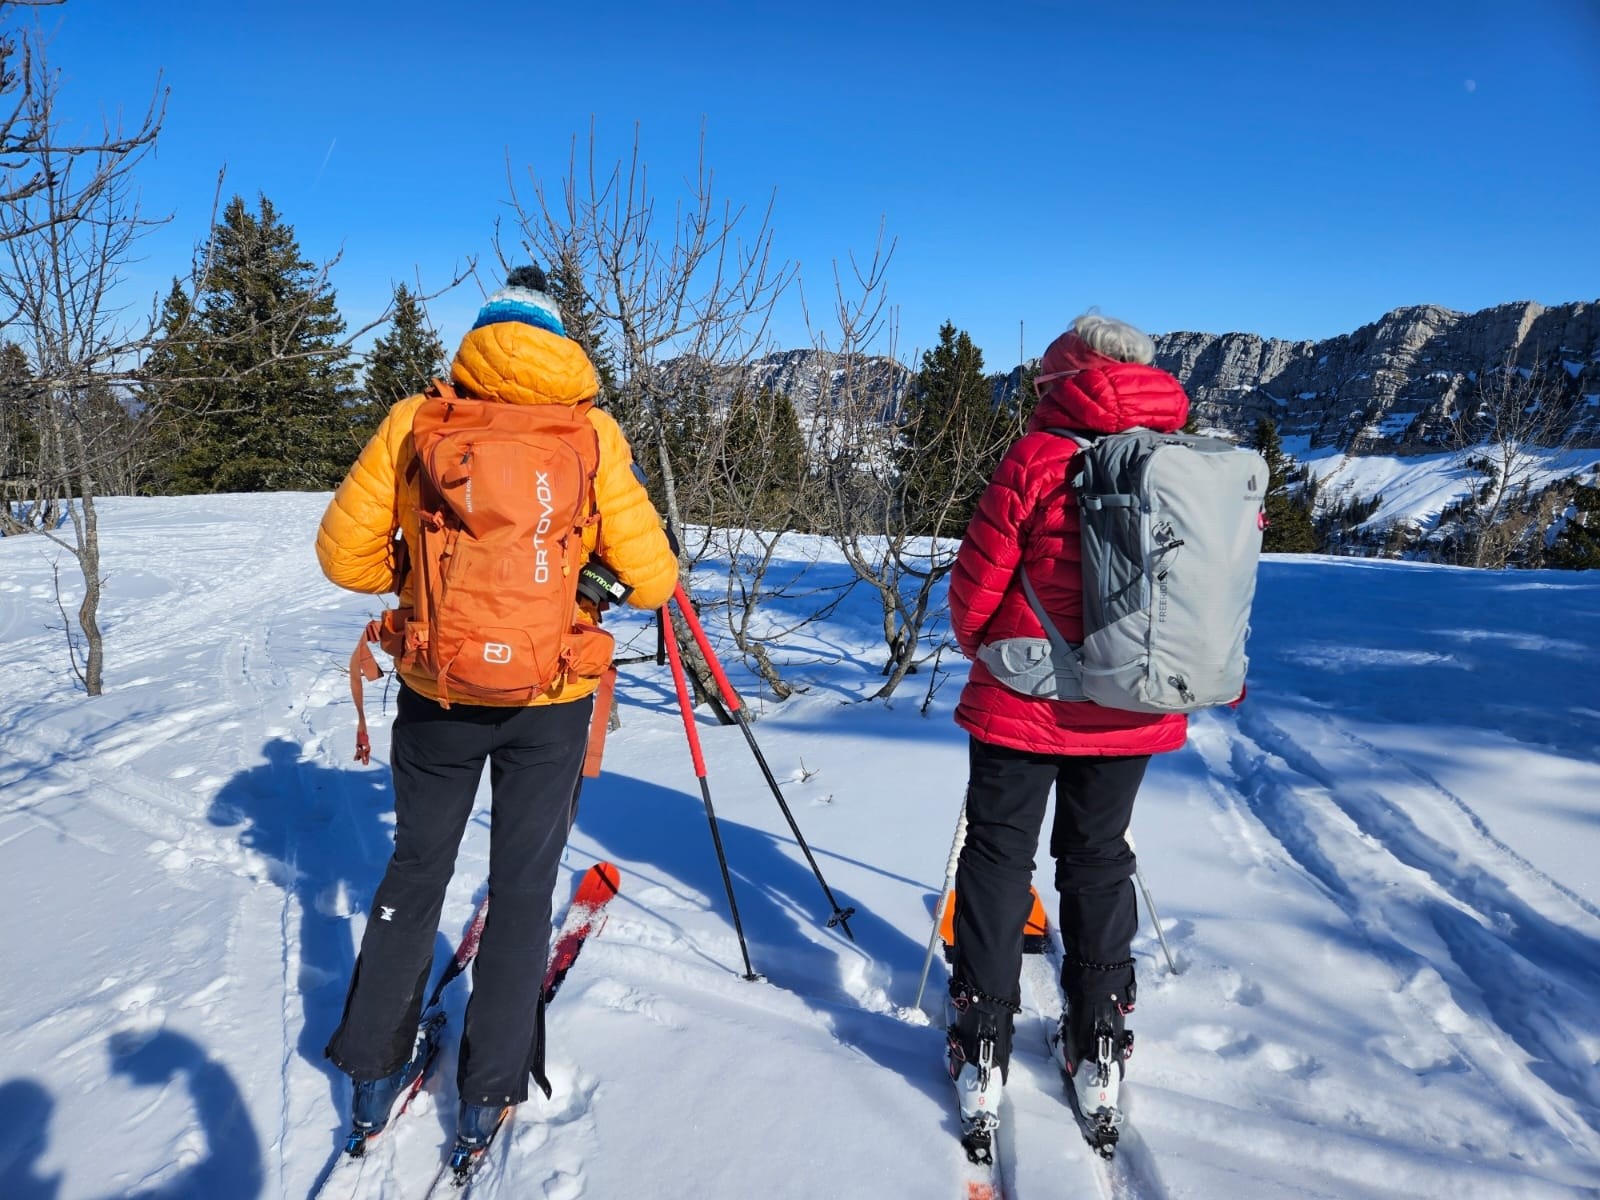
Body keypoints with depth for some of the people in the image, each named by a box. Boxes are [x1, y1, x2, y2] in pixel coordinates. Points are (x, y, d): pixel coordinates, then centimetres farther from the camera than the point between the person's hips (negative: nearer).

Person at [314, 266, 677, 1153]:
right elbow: (650, 579, -9)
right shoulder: (591, 431, -7)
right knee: (521, 885, 14)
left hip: (436, 690, 2)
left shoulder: (414, 422, -4)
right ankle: (488, 1095, 25)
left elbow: (345, 552, -1)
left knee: (417, 869, 21)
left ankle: (372, 1072, 33)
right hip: (551, 698, -1)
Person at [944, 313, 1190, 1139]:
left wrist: (985, 652, 11)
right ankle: (1099, 1046, 25)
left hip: (1024, 701, -4)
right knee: (1099, 858, 19)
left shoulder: (1039, 455, -12)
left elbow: (975, 590, -9)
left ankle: (983, 1048, 15)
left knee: (998, 856, 10)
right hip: (1133, 711, 4)